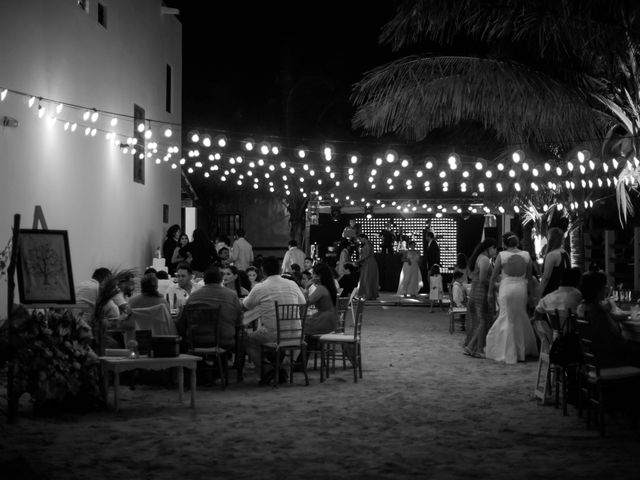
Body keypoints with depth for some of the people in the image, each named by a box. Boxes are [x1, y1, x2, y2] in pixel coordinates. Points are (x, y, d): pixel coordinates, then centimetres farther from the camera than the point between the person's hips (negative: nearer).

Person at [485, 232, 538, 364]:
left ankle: (509, 354, 5)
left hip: (506, 288, -3)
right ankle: (524, 350, 24)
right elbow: (529, 276, 10)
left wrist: (491, 292, 8)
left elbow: (494, 276, -3)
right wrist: (529, 291, 23)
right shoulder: (526, 255, 1)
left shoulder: (501, 256, -8)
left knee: (507, 320, 4)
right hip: (521, 289, 3)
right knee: (521, 319, 16)